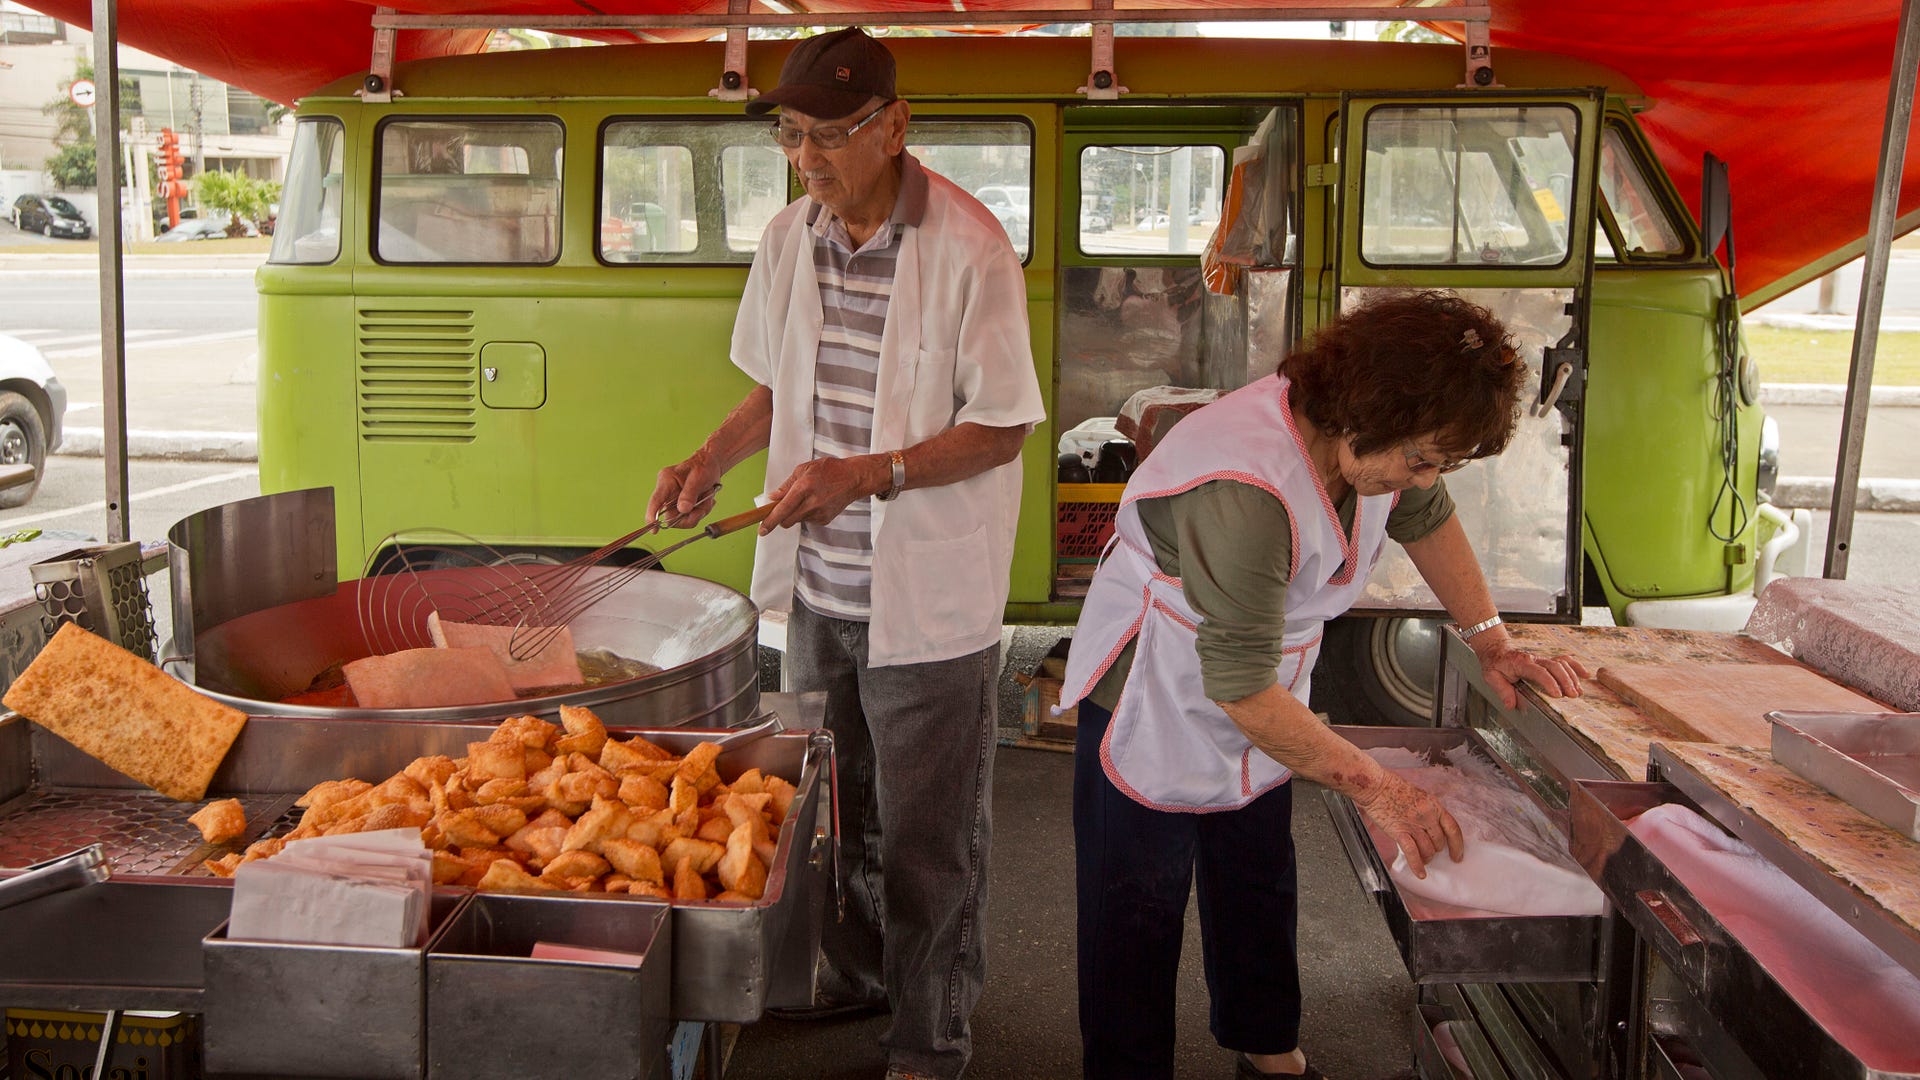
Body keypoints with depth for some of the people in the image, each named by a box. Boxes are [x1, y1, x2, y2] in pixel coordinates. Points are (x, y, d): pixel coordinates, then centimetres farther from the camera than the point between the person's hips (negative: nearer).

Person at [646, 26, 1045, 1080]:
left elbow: (1001, 430, -15)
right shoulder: (788, 239, 3)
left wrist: (867, 475, -26)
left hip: (926, 598, -6)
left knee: (927, 836, 6)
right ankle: (852, 974, 44)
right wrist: (709, 460, 0)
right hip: (818, 585, 6)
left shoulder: (969, 250, -17)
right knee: (837, 803, 22)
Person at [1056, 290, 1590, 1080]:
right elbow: (1240, 687, -34)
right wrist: (1376, 789, -29)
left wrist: (1491, 642, 7)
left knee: (1259, 887, 18)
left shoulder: (1371, 435, -13)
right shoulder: (1245, 494, -39)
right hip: (1155, 700, -8)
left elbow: (1427, 518, 11)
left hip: (1258, 700, 8)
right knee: (1140, 912, 0)